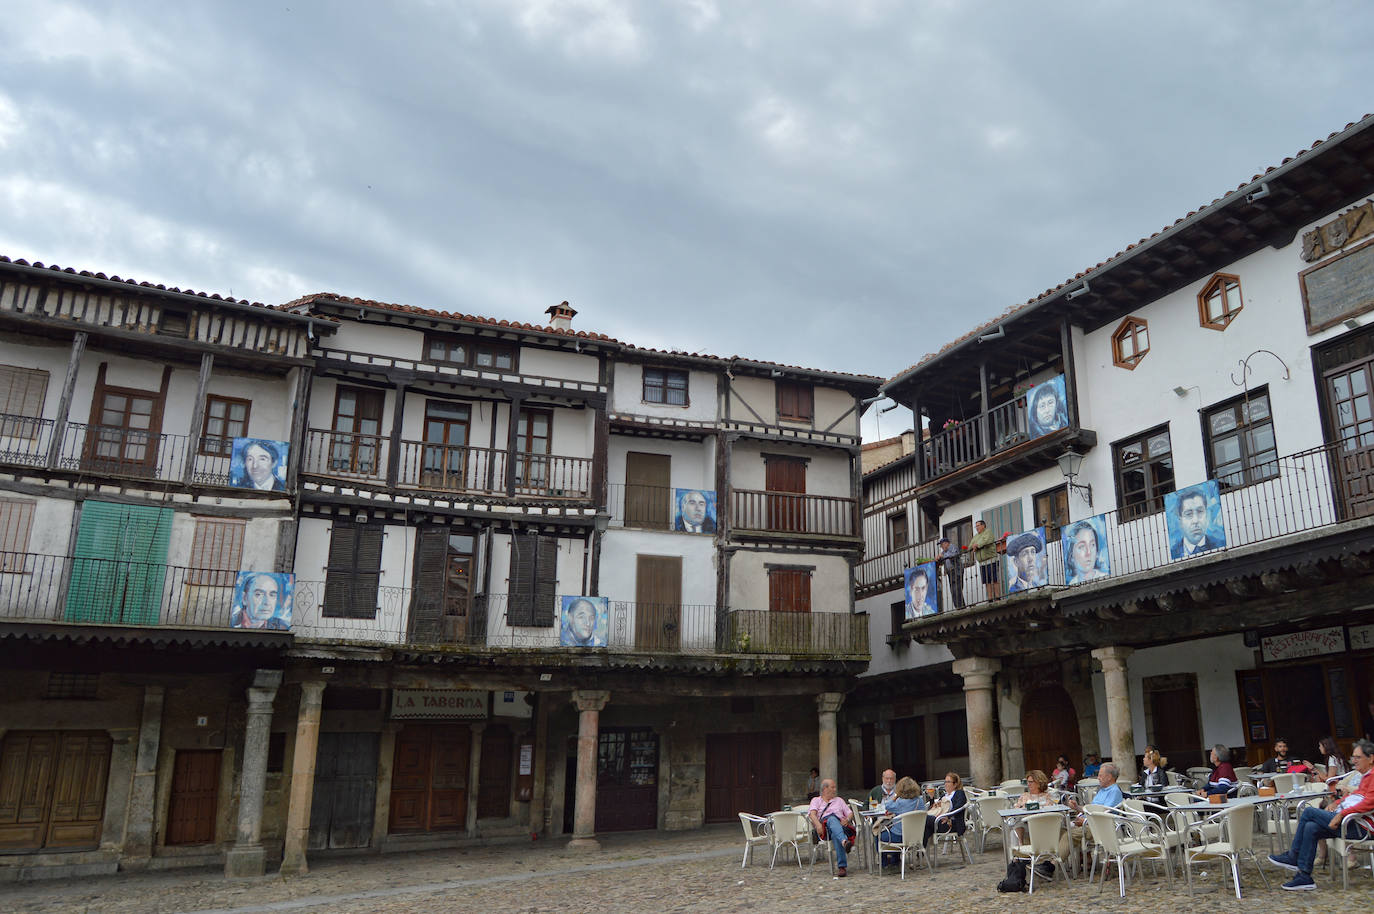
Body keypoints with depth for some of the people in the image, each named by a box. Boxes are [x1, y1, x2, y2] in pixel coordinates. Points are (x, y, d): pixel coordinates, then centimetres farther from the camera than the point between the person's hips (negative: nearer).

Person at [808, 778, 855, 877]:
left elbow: (850, 813, 21)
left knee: (835, 834, -39)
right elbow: (812, 814, 4)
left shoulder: (839, 800, 34)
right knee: (832, 818, -40)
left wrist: (847, 819, -4)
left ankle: (841, 866, -50)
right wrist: (818, 824, -18)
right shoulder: (816, 800, 24)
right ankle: (844, 841, -67)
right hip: (823, 829, -2)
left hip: (840, 824, 2)